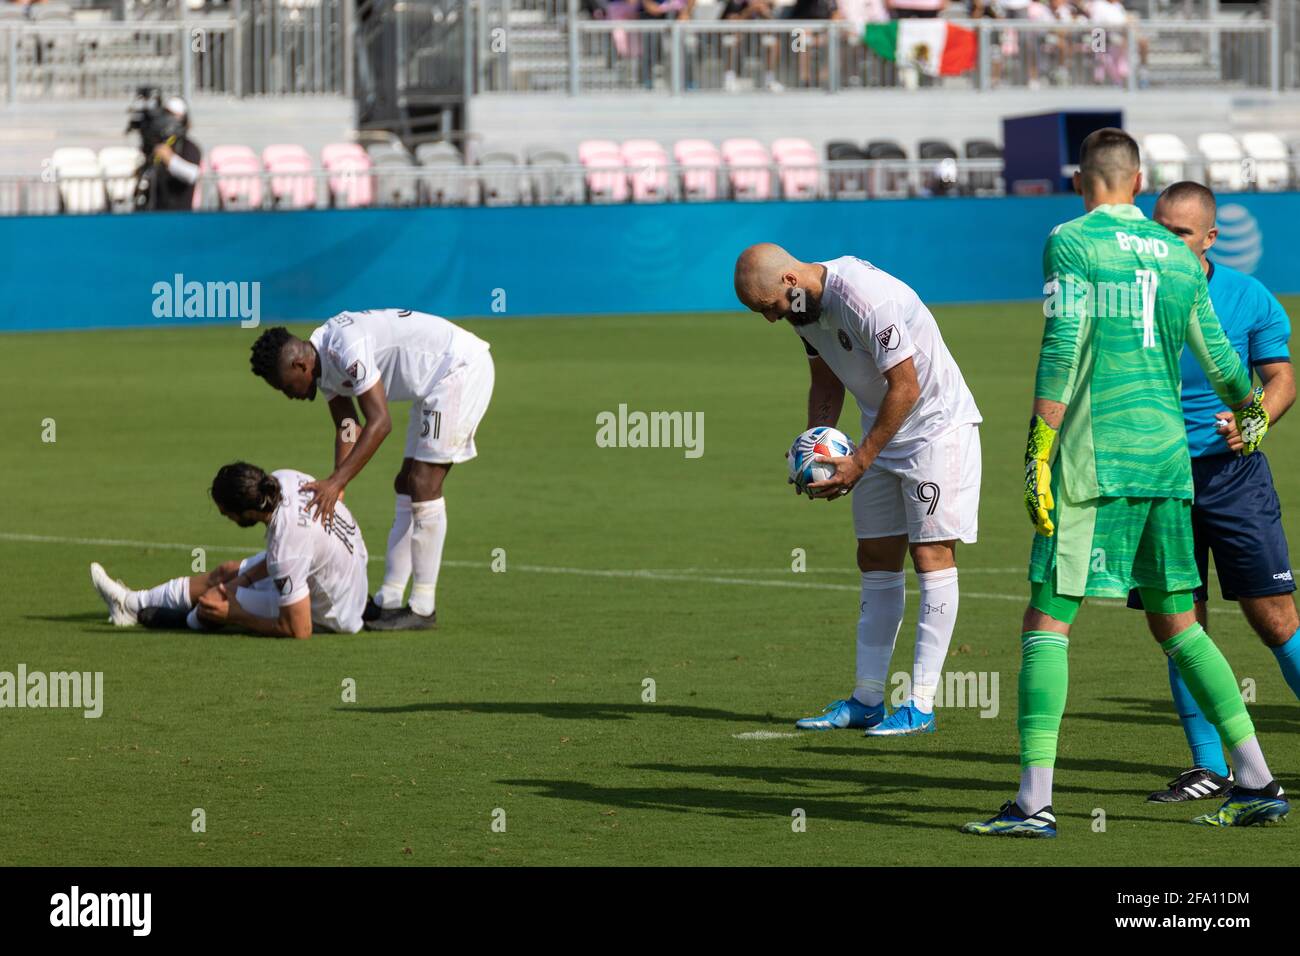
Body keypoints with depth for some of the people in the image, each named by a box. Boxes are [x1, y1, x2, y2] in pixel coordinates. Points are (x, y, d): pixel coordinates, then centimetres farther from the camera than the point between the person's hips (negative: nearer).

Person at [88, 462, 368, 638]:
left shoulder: (287, 545, -39)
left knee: (213, 604, -3)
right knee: (225, 572, 20)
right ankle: (133, 603, 37)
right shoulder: (283, 478, -18)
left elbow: (299, 630, -30)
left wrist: (232, 615, -18)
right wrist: (249, 576, -5)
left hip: (327, 615, -8)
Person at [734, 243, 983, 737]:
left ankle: (921, 705, -10)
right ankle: (867, 700, 11)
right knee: (876, 562, 7)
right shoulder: (806, 306, 0)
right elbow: (826, 385, 13)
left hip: (936, 426, -9)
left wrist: (860, 462, -21)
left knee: (931, 555, -9)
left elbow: (905, 387, -25)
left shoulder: (867, 299, -28)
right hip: (883, 433, 9)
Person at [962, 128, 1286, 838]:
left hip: (1093, 460, -6)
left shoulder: (1070, 243, -4)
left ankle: (1035, 800, -13)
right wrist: (1251, 416, 41)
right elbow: (1219, 361, 20)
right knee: (1176, 624, 15)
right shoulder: (1179, 258, 13)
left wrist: (1038, 458, -14)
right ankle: (1258, 783, 13)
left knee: (1047, 619, -4)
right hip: (1167, 456, 6)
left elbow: (1061, 352, -14)